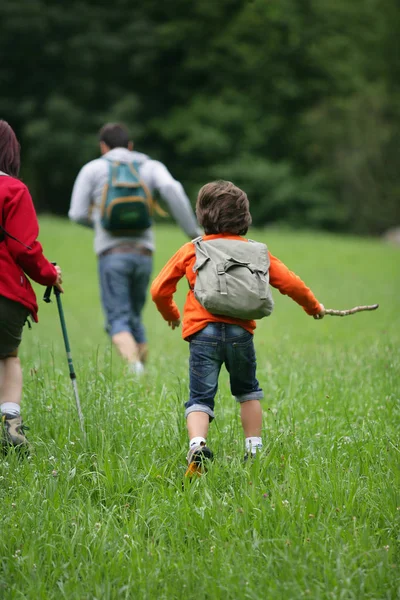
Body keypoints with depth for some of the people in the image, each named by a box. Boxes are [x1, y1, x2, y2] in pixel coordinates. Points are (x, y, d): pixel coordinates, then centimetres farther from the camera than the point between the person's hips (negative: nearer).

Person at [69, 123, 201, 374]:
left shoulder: (92, 169, 10)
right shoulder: (150, 166, 14)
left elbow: (78, 214, 8)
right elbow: (171, 188, -8)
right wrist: (193, 230, -6)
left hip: (112, 252, -3)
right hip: (143, 253, 3)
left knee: (118, 321, -7)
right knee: (134, 318, 19)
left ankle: (135, 368, -34)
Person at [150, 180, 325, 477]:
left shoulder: (191, 250, 8)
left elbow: (159, 290, 11)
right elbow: (289, 282, 13)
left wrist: (171, 314, 32)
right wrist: (313, 305, 32)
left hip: (203, 332, -1)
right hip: (240, 331, 1)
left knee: (200, 397, 0)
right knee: (248, 392, 23)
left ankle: (197, 445, -26)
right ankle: (255, 451, 19)